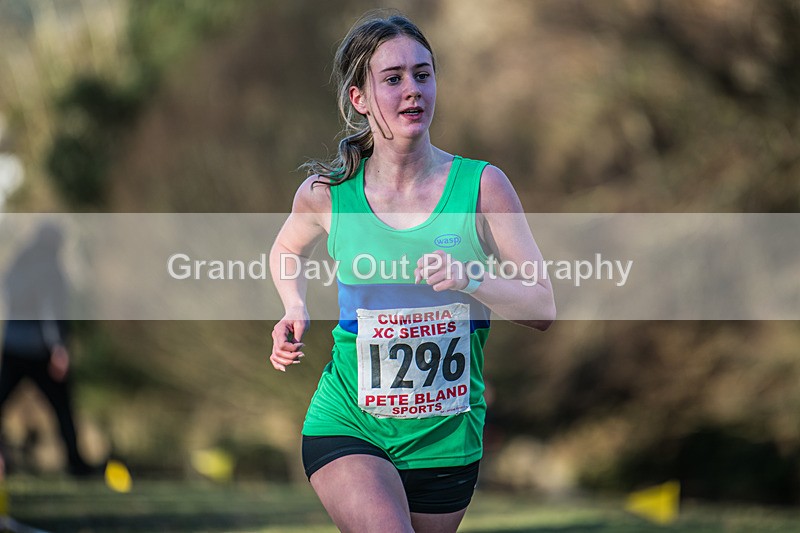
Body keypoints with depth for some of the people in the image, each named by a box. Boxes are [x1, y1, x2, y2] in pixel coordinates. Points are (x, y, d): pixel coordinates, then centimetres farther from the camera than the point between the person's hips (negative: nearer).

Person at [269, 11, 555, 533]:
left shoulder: (481, 186, -6)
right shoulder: (327, 194, -4)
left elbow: (544, 308, -6)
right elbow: (287, 250, 21)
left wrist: (469, 280, -22)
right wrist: (296, 312, 2)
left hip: (445, 438, 2)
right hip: (346, 426, -2)